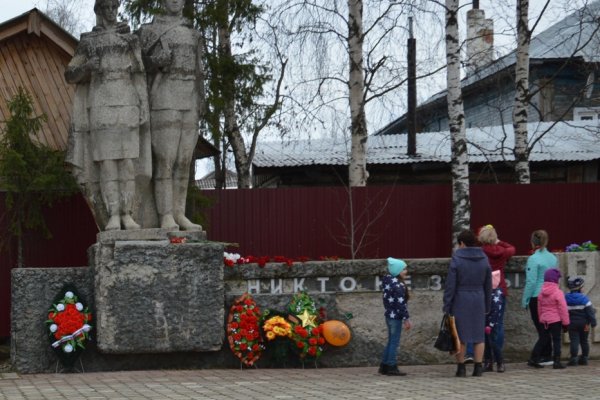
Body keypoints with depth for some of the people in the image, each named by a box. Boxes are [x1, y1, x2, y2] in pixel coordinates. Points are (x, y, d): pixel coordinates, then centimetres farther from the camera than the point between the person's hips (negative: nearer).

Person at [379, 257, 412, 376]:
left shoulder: (387, 281, 12)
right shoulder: (398, 285, -18)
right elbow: (401, 303, -21)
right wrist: (406, 319, -17)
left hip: (389, 315, 10)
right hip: (396, 316, -10)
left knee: (391, 341, 17)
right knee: (394, 342, -2)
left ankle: (384, 366, 21)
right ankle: (391, 367, 2)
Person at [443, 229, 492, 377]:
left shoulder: (456, 259, -9)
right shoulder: (484, 259, 5)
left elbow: (450, 285, -10)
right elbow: (488, 285, 10)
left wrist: (446, 306, -6)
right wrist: (487, 306, 17)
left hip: (460, 301, -3)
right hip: (478, 301, 3)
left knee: (460, 336, 4)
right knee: (479, 335, 8)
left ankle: (461, 367, 6)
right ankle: (478, 367, 6)